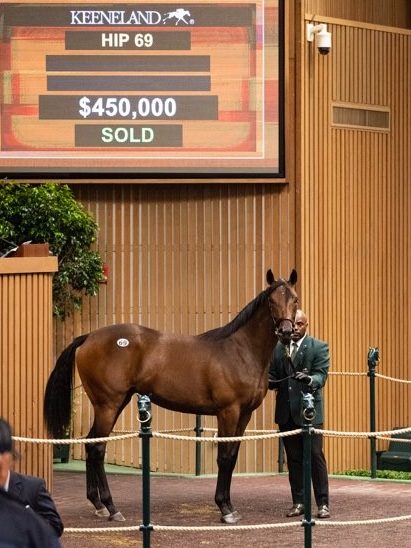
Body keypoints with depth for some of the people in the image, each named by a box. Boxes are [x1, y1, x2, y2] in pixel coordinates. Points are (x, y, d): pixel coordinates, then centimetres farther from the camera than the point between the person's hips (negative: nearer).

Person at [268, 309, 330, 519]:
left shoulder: (319, 348, -1)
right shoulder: (278, 349, 11)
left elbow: (321, 375, -12)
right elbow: (273, 377, 14)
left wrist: (309, 379, -34)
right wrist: (268, 381, -10)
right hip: (286, 412, 4)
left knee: (315, 456, -4)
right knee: (293, 459, 8)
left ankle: (323, 504, 0)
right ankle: (298, 502, 15)